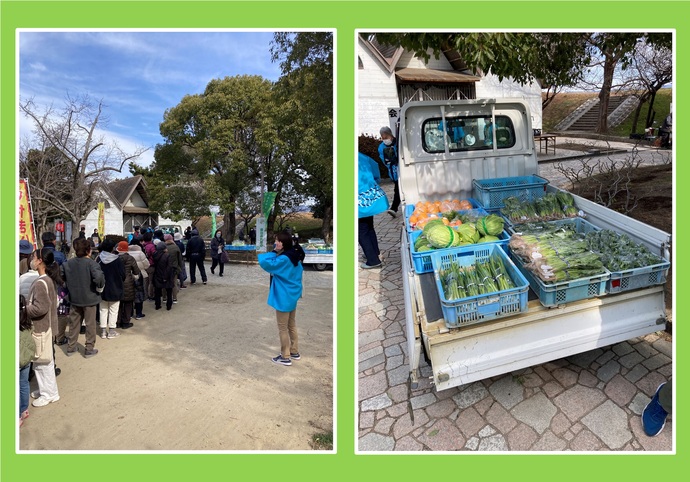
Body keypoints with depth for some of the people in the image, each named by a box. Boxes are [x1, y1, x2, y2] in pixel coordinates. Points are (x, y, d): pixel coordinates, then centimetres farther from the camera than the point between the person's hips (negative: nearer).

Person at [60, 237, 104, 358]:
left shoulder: (68, 263, -1)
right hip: (89, 298, -5)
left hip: (74, 298, 5)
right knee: (90, 324, 7)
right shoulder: (91, 263, -19)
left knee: (74, 323, 18)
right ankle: (89, 349, 14)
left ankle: (71, 348, 29)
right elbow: (98, 277, -33)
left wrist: (70, 283, 15)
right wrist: (100, 287, -15)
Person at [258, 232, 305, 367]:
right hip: (293, 296, 9)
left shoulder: (283, 259, -23)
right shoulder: (295, 257, 6)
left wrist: (273, 252, -14)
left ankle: (285, 357, 13)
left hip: (283, 298, -9)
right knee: (291, 325, 20)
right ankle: (295, 352, 30)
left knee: (283, 328, 3)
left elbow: (265, 263, -26)